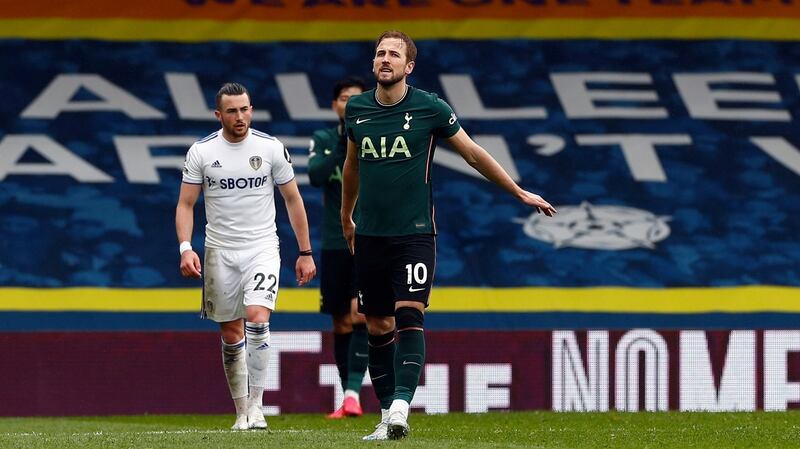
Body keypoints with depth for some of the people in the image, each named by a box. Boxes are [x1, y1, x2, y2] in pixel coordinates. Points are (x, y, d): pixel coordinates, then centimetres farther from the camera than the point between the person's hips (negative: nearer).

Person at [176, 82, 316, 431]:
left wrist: (305, 252, 5)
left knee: (257, 316, -21)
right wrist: (186, 248, -13)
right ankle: (242, 411, 17)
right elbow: (185, 205, 2)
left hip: (262, 248, -1)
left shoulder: (271, 148, -2)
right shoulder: (201, 152, -2)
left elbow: (293, 199, 6)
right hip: (220, 251, 1)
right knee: (231, 332, 5)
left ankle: (256, 403, -17)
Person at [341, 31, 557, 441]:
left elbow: (473, 153, 6)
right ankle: (387, 419, 9)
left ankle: (400, 407, -27)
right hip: (369, 235, 4)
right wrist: (346, 217, 33)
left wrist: (519, 192, 10)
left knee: (409, 316, -17)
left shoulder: (429, 108, -4)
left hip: (414, 233, -4)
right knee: (378, 327, 4)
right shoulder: (356, 109, 6)